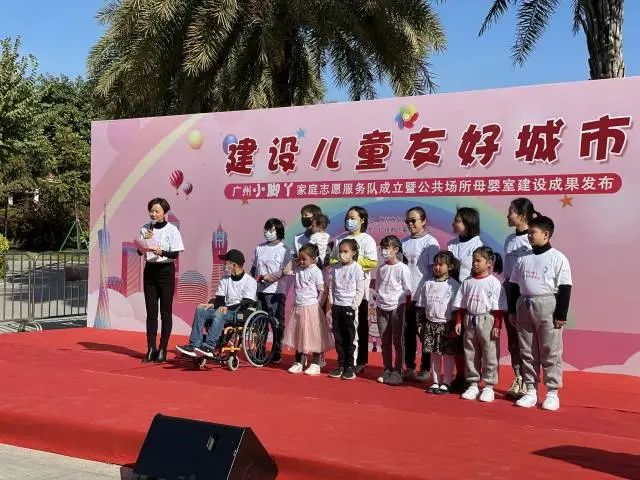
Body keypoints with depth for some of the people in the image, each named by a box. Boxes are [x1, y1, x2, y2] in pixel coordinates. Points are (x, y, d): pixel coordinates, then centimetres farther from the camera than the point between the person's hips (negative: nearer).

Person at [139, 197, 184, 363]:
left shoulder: (172, 230, -6)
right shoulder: (145, 229, 7)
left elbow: (175, 254, -11)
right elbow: (139, 252, 6)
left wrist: (161, 252, -28)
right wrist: (144, 240, -12)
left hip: (166, 271, -4)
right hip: (150, 270, 4)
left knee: (166, 312, -1)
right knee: (151, 312, 5)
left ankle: (163, 349, 5)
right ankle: (151, 349, 8)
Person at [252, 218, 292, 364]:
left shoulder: (284, 250, -3)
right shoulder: (260, 248, 12)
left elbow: (283, 272, -12)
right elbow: (254, 268, 17)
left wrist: (265, 277, -18)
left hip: (276, 292, -5)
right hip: (260, 291, 5)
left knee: (277, 323, 0)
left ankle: (277, 353, 8)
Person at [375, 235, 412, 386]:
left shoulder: (402, 268, -8)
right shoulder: (381, 268, 7)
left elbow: (408, 292, -6)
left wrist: (404, 307, -8)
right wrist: (379, 305, 7)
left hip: (397, 308, -5)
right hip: (382, 308, 5)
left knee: (398, 342, 2)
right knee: (385, 342, 10)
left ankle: (397, 373, 8)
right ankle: (387, 370, 19)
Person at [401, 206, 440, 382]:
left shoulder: (430, 242, -6)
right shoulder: (405, 242, 10)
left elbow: (433, 270, -8)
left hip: (423, 295, -5)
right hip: (406, 294, 5)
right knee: (408, 332, 10)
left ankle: (425, 369, 13)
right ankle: (409, 367, 20)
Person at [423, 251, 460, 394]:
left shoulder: (453, 285, -6)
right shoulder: (428, 284, 7)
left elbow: (456, 307, -7)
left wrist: (454, 326, -10)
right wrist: (423, 323, 9)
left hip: (446, 324, -4)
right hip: (431, 323, 4)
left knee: (448, 354, 2)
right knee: (434, 354, 10)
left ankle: (446, 383, 10)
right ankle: (435, 382, 18)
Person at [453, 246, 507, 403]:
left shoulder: (494, 282, -6)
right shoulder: (467, 282, 7)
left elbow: (498, 307, -8)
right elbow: (460, 304, 11)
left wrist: (497, 326, -12)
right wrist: (459, 321, 5)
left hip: (486, 320, -5)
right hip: (470, 320, 5)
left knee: (489, 354, 1)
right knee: (470, 354, 9)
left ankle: (488, 387, 10)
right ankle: (473, 384, 20)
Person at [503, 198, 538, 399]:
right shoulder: (510, 239, 12)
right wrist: (505, 288, 14)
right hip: (509, 289, 7)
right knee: (512, 337, 11)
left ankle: (527, 383, 5)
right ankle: (517, 380, 21)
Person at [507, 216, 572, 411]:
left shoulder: (558, 258, -4)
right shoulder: (523, 258, 10)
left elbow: (565, 288, -7)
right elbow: (514, 285, 14)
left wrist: (561, 314, -11)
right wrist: (512, 310, 10)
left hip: (547, 306, -5)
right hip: (524, 305, 5)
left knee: (550, 351, -1)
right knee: (527, 351, 8)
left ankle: (552, 393, 8)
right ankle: (531, 390, 16)